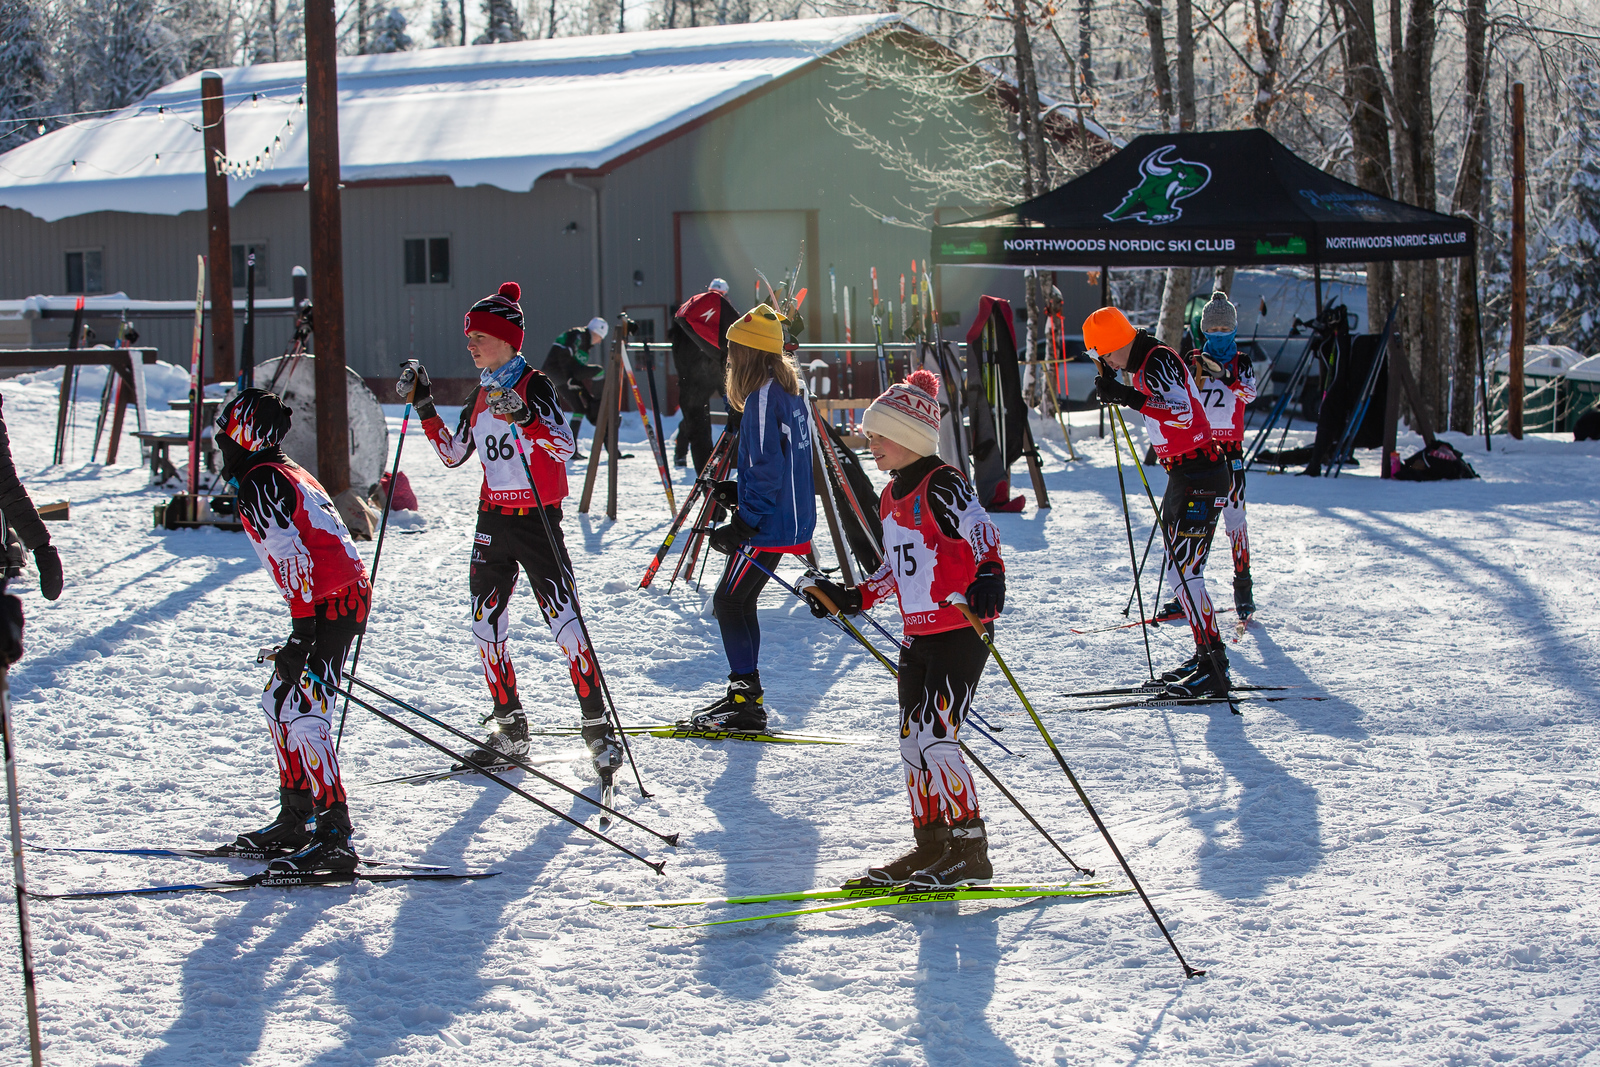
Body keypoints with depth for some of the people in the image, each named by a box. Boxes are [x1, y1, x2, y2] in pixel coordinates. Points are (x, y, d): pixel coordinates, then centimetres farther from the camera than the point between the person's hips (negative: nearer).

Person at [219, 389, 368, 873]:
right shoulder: (289, 473, 22)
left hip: (329, 605, -11)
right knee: (278, 702, 18)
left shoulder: (259, 482, -8)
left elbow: (292, 554, -19)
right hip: (349, 594, 11)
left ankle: (334, 837, -22)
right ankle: (294, 820, 22)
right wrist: (303, 629, 31)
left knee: (305, 713, -16)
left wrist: (301, 631, -22)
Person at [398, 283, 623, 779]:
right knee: (486, 626, 5)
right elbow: (453, 454, 18)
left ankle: (597, 727, -6)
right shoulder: (481, 396, 11)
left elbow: (564, 445, -24)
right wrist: (424, 406, 10)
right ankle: (510, 728, 16)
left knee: (565, 623, -12)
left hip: (537, 520, -7)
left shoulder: (535, 386, -9)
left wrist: (522, 415, -39)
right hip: (493, 520, 7)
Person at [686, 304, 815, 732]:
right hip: (790, 518, 10)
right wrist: (739, 494, 17)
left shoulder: (764, 396, -17)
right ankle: (744, 693, 22)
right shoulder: (788, 390, 12)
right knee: (739, 601, 16)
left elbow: (767, 470, -21)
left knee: (728, 602, -5)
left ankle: (748, 705, -6)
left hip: (770, 525, -10)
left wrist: (742, 525, -19)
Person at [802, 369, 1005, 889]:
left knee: (935, 739, -14)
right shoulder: (892, 497, 14)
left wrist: (989, 576, -41)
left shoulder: (944, 487, -14)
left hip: (960, 634, -9)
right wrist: (854, 598, 22)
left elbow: (982, 534, -24)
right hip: (917, 638, 9)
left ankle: (970, 850, -6)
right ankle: (931, 842, 20)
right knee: (913, 742, 10)